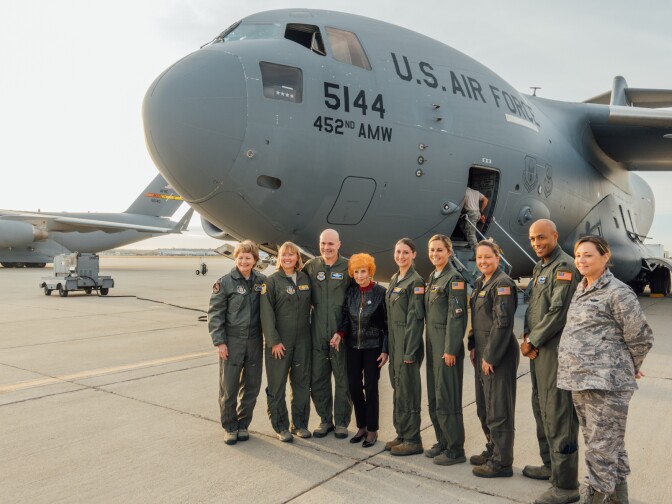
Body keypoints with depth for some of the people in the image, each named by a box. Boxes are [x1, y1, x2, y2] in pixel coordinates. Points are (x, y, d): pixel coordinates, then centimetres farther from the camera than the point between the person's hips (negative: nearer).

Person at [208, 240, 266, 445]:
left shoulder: (261, 282, 3)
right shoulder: (225, 282, -6)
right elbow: (214, 313, -5)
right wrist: (219, 341, -9)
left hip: (254, 341, 3)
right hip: (232, 341, -3)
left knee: (252, 385, 11)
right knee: (229, 386, 4)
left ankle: (243, 424, 28)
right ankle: (229, 426, 22)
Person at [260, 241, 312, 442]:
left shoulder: (305, 279, 8)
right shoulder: (272, 281, -4)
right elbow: (266, 313, -9)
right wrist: (274, 341, -14)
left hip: (302, 340, 4)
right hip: (280, 341, -4)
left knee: (302, 381, 10)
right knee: (277, 383, 3)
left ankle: (300, 423, 24)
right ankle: (281, 426, 17)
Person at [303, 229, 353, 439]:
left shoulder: (348, 267, -2)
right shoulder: (310, 266, 5)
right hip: (318, 332, 3)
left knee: (343, 379, 6)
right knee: (317, 378, 10)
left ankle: (341, 422, 21)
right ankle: (325, 420, 26)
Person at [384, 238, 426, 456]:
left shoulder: (416, 281, -12)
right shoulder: (394, 279, 13)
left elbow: (416, 318, -16)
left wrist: (410, 351, -18)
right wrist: (389, 346, 15)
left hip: (408, 343, -8)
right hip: (394, 342, 8)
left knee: (407, 389, -1)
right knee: (398, 388, 14)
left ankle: (412, 439, 11)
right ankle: (402, 434, 26)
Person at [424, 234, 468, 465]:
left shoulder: (454, 278, -11)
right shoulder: (432, 277, 14)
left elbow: (457, 316, -16)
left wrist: (451, 350, -19)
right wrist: (430, 344, 15)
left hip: (447, 345, -8)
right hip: (432, 344, 9)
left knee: (447, 398, -2)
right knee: (434, 396, 14)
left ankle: (456, 449, 10)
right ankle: (442, 441, 27)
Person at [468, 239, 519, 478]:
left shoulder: (502, 284, -14)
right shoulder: (480, 283, 13)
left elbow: (503, 322, -19)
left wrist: (490, 356, -18)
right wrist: (473, 347, 12)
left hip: (498, 353, -9)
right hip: (482, 351, 9)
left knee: (498, 408, -1)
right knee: (484, 406, 18)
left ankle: (502, 462, 11)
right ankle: (492, 450, 33)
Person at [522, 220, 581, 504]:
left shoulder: (564, 267, -14)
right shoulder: (540, 267, 16)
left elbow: (558, 313, -20)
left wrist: (531, 341, -12)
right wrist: (528, 338, 1)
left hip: (556, 350, -10)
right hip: (538, 350, 10)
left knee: (558, 415, -5)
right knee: (541, 409, 19)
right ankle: (551, 464, 35)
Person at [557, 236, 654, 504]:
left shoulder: (618, 293, -11)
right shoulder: (581, 289, 13)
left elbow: (641, 338, -6)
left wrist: (628, 369, 5)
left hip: (606, 384, -8)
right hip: (579, 381, 8)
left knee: (601, 450, -2)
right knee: (611, 446, 20)